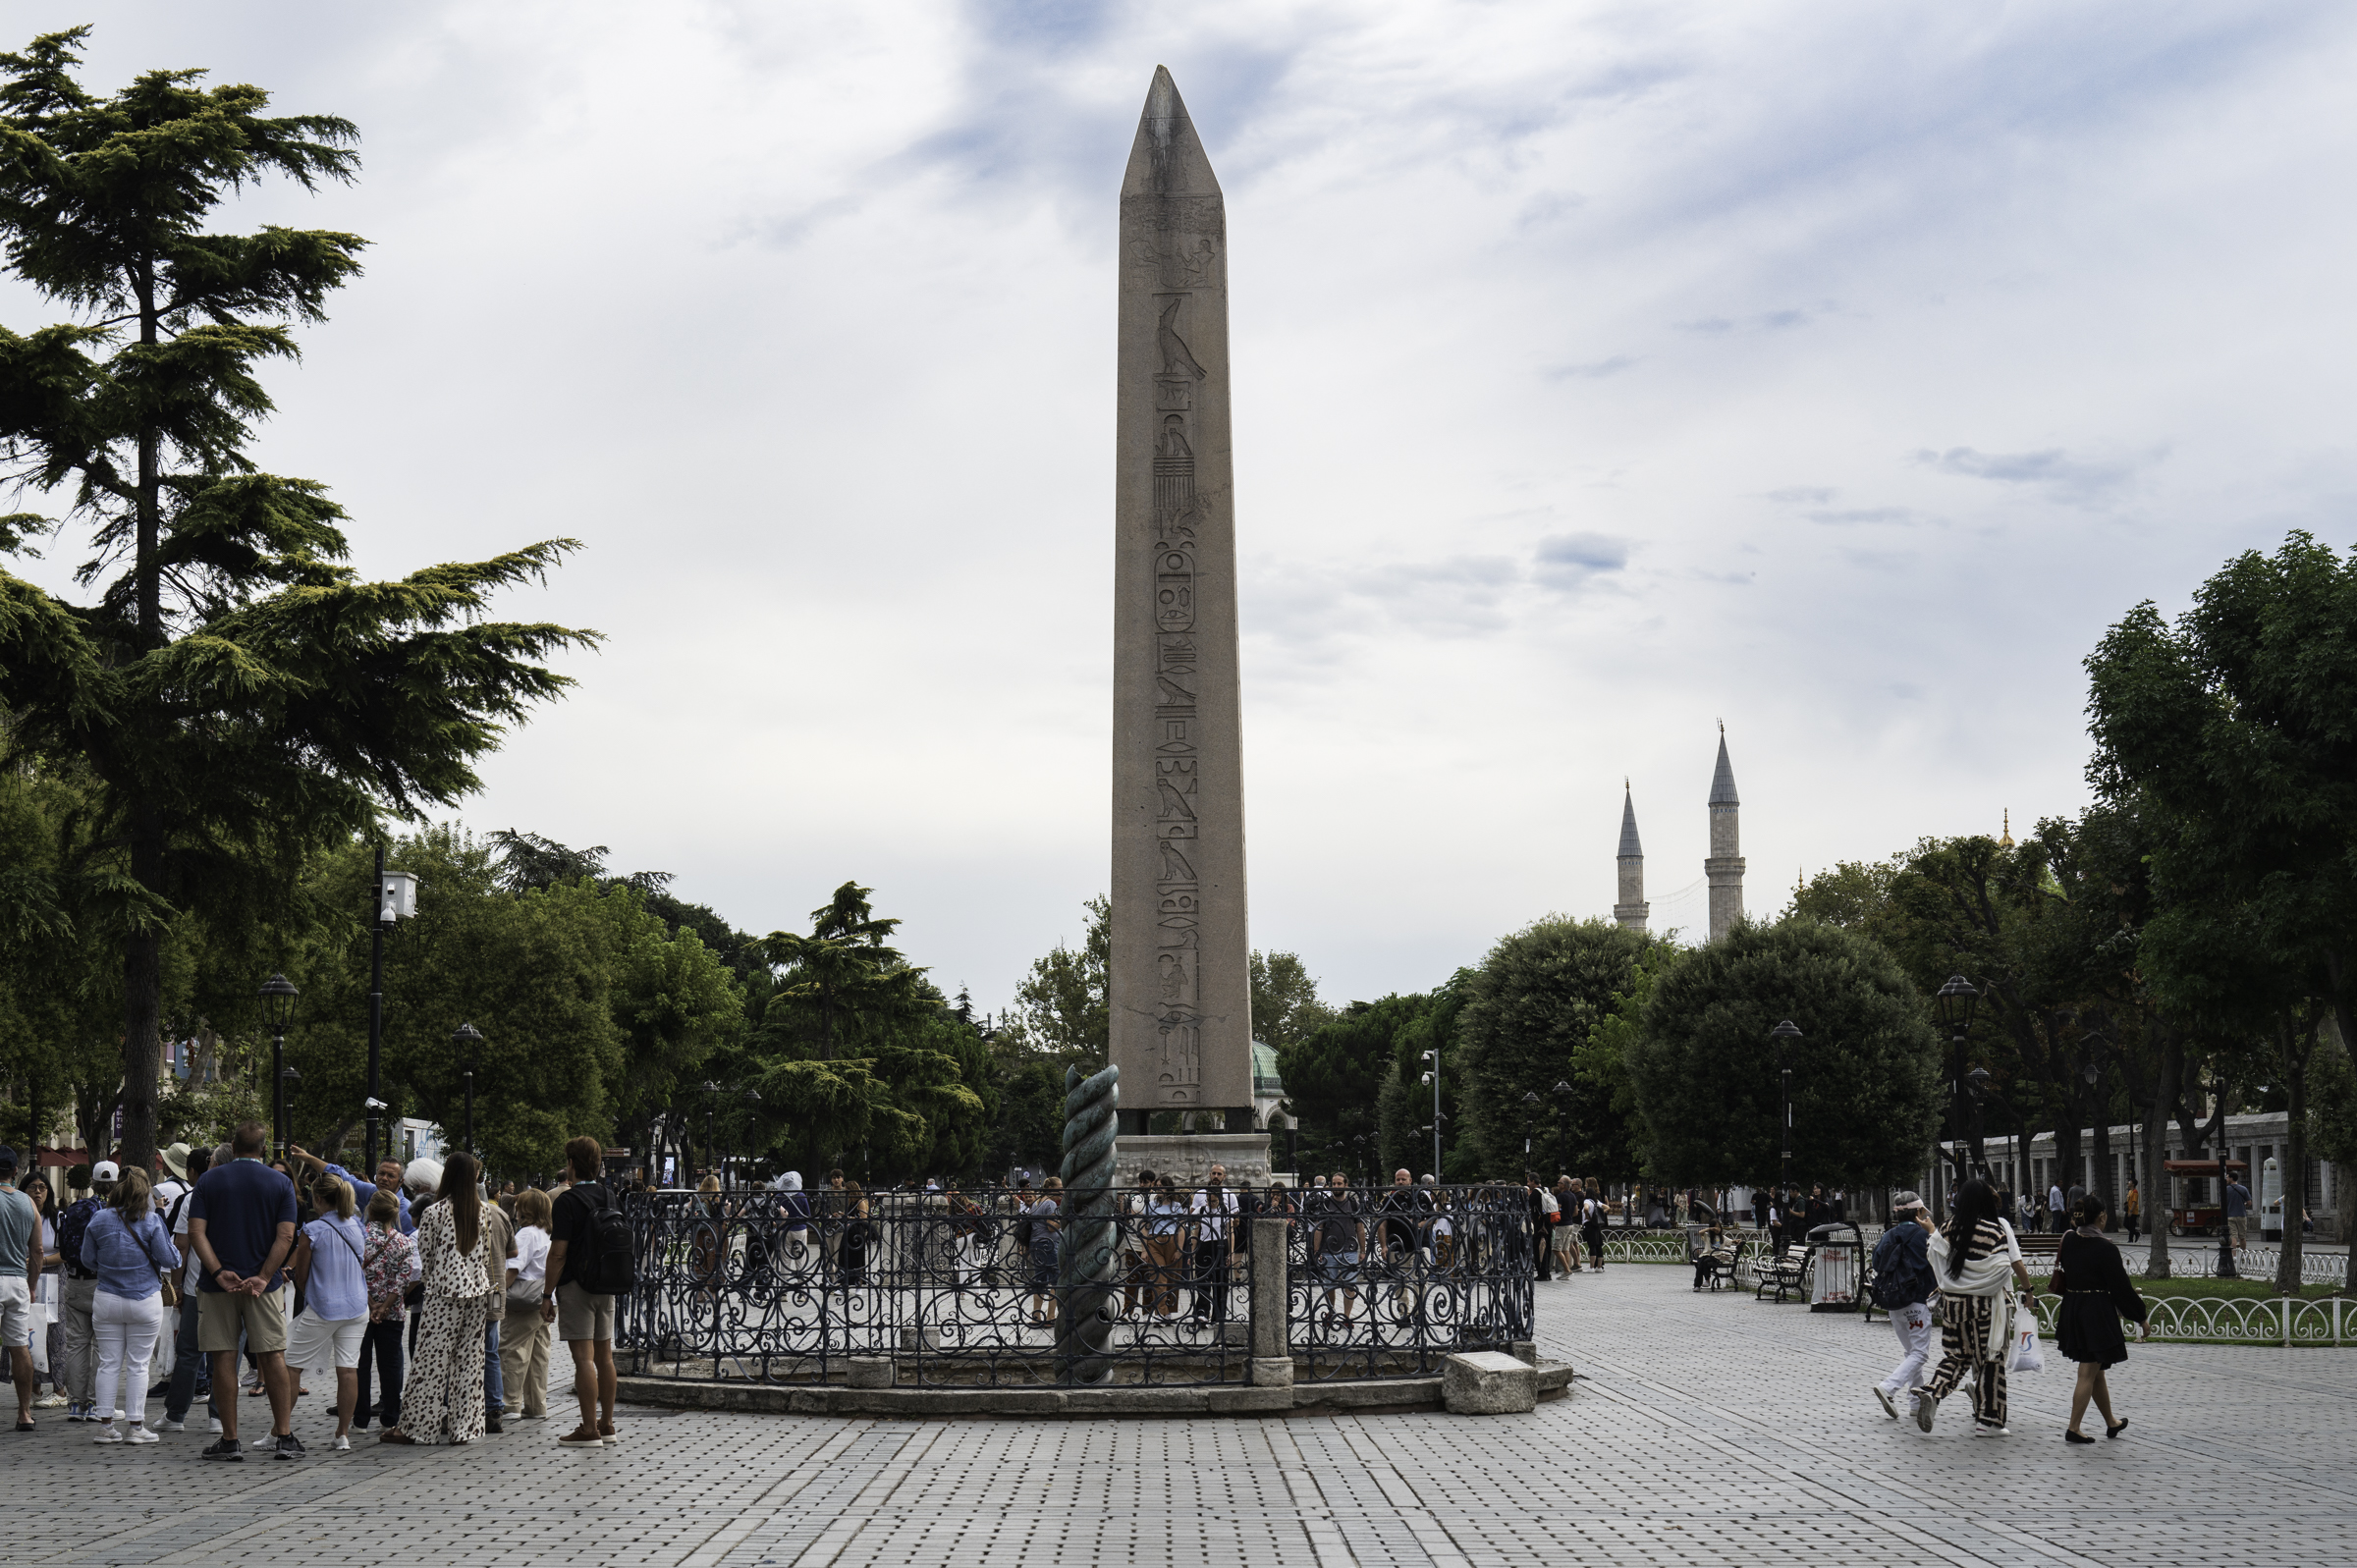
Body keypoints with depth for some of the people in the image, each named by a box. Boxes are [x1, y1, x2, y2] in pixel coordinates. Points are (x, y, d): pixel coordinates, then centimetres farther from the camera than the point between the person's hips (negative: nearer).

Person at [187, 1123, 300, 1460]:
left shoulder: (208, 1181, 3)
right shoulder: (280, 1183, 3)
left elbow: (196, 1233, -7)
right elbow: (285, 1237, -8)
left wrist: (218, 1272, -13)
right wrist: (263, 1277, -11)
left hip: (218, 1283, 0)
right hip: (264, 1285, 0)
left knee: (224, 1359, 2)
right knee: (273, 1356, 3)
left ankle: (230, 1439, 4)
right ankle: (284, 1436, 0)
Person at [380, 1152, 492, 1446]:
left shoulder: (434, 1212, -9)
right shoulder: (482, 1210, 3)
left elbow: (425, 1254, -1)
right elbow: (487, 1253, 10)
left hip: (445, 1291, -5)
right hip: (477, 1290, 5)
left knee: (432, 1356, -1)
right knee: (469, 1357, 8)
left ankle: (416, 1424, 2)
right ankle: (465, 1426, 10)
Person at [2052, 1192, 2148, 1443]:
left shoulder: (2068, 1242, 0)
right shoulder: (2105, 1248, -18)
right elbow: (2121, 1287, -14)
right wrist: (2142, 1318, -4)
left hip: (2072, 1311, 7)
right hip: (2098, 1315, -7)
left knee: (2096, 1369, 19)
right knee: (2089, 1373, 0)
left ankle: (2111, 1422, 33)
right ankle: (2073, 1429, 1)